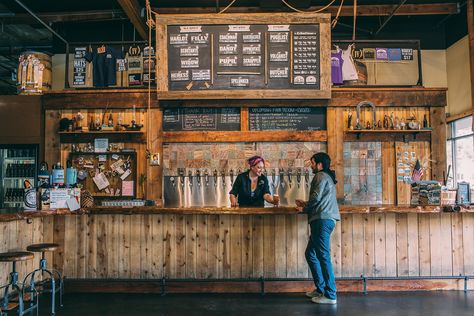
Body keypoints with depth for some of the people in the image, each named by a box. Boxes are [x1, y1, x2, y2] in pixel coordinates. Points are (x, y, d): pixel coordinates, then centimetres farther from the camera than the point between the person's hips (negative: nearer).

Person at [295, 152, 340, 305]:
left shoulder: (321, 176, -5)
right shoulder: (327, 177, 25)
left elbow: (316, 197, -15)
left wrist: (304, 208, 2)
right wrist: (306, 205, 19)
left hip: (322, 220, -10)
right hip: (325, 220, 10)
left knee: (323, 256, -9)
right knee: (310, 254, 14)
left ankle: (330, 295, -6)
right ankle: (321, 289, 18)